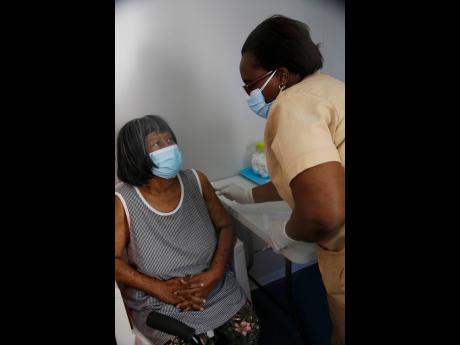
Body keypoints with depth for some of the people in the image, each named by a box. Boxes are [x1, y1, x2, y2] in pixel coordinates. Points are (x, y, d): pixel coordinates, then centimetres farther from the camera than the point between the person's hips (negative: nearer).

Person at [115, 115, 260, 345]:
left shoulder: (196, 181, -7)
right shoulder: (122, 202, -16)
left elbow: (225, 227, 0)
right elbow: (116, 260, -12)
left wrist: (215, 273, -14)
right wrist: (159, 288, -19)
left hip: (214, 287, 3)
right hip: (157, 302, -2)